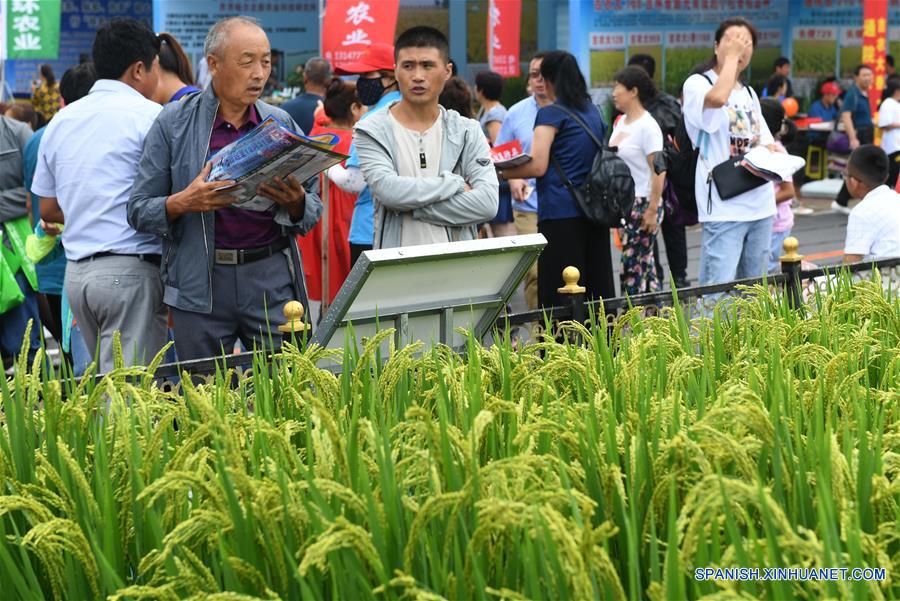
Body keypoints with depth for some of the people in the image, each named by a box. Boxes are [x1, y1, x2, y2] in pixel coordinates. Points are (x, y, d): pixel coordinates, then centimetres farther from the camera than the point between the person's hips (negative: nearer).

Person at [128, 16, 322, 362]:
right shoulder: (174, 122, 1)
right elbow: (139, 210, 0)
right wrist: (183, 203, -19)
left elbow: (314, 210, 12)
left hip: (272, 280, 2)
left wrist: (295, 202, -11)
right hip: (200, 285, -2)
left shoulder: (282, 124, 8)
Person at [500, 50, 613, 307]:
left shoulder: (551, 113, -6)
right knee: (598, 287, 9)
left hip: (561, 212, -7)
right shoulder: (593, 111, 15)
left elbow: (538, 166, -14)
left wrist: (501, 171, -4)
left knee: (560, 297, -5)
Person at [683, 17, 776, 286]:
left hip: (760, 204, 7)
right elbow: (717, 98, -28)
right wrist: (730, 55, -15)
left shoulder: (749, 93, 18)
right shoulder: (697, 84, -4)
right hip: (723, 206, -7)